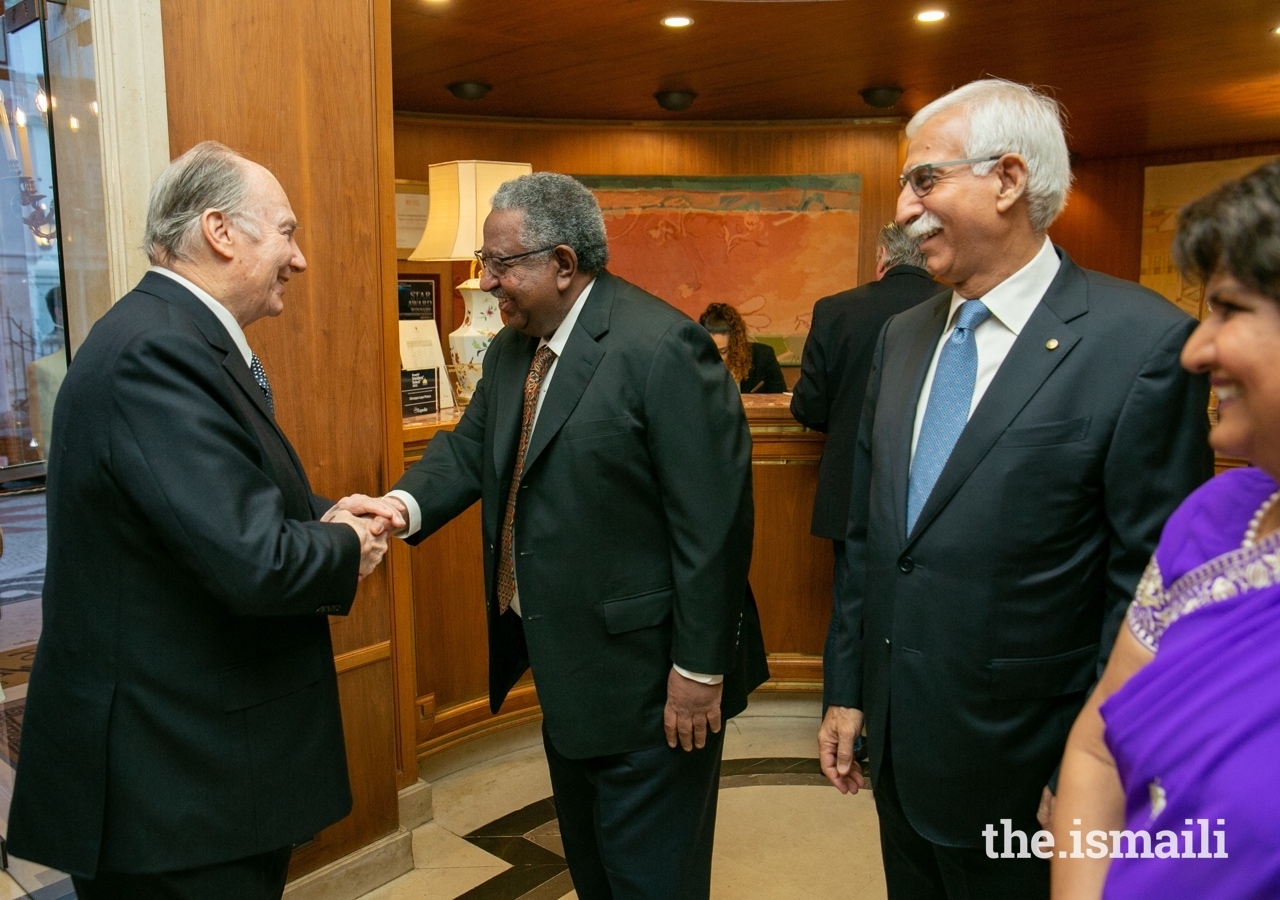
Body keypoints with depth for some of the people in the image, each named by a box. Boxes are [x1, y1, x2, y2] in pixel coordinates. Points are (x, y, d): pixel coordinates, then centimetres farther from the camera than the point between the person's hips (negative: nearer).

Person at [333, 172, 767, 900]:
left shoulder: (661, 347, -22)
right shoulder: (513, 349, 6)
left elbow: (713, 519, -23)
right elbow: (472, 448, 8)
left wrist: (698, 668, -21)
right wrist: (407, 502, -14)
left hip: (646, 673, -8)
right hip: (566, 664, 9)